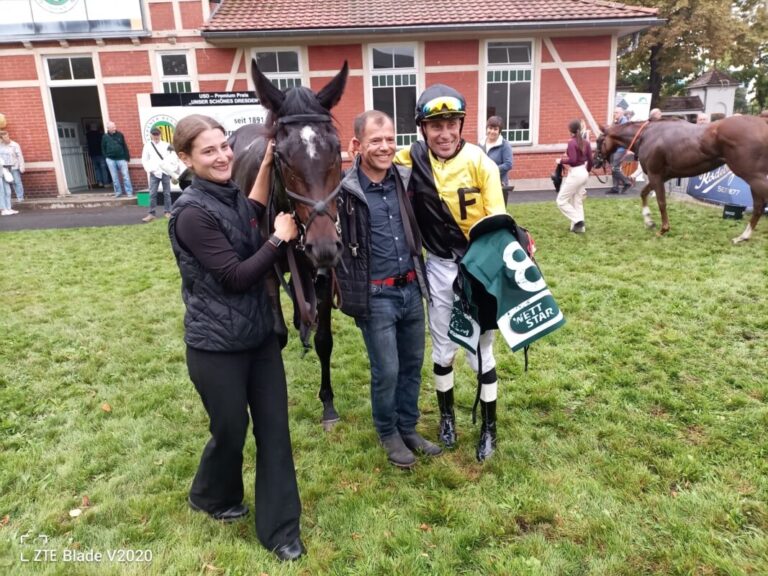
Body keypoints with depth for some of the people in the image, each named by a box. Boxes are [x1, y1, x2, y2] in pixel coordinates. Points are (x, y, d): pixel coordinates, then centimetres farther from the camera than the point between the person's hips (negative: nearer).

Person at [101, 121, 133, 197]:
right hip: (111, 160, 1)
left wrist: (127, 157, -1)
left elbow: (125, 146, 4)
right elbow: (103, 148, 9)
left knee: (125, 176, -4)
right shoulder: (105, 137, 3)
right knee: (115, 177, 6)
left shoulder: (120, 135, 3)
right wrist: (106, 157, 2)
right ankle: (118, 192, 13)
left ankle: (129, 192, -1)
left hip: (121, 158, -1)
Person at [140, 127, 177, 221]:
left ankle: (167, 212, 14)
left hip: (165, 172, 0)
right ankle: (151, 214, 3)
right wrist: (150, 169, -8)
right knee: (152, 194, -2)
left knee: (166, 193, 5)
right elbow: (144, 160, 5)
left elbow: (173, 157, 3)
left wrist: (173, 168, -8)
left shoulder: (166, 145, 4)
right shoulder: (147, 146, 5)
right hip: (154, 173, 0)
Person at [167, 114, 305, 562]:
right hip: (217, 345, -7)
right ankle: (211, 497, 45)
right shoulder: (192, 212, -19)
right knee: (231, 431, 12)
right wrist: (280, 238, -14)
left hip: (260, 335, 7)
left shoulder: (233, 196, 5)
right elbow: (236, 276, -22)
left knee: (275, 429, 9)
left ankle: (280, 528, 23)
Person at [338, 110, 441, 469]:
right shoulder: (344, 190, -17)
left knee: (412, 364, 16)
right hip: (376, 296, -6)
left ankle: (408, 428, 36)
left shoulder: (405, 179, 2)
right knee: (386, 371, 5)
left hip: (411, 289, 6)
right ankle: (388, 434, 30)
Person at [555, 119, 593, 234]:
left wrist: (560, 161, -10)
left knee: (561, 200, 2)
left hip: (575, 174, -8)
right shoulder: (586, 142, 5)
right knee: (577, 201, 15)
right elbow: (590, 160, 8)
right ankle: (579, 226, 16)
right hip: (583, 173, 8)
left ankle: (578, 221, -4)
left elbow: (572, 160, -25)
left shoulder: (572, 142, -16)